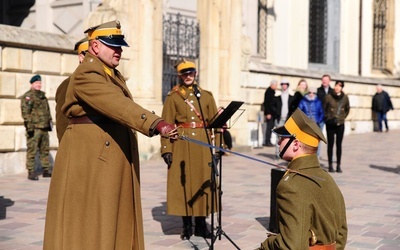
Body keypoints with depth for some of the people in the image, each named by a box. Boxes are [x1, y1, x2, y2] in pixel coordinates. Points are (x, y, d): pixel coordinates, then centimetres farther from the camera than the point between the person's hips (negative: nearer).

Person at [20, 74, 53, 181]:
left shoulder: (43, 96, 18)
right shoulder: (27, 96, -6)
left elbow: (48, 111, 24)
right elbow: (25, 112, -13)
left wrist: (50, 122, 18)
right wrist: (29, 126, -20)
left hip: (44, 128, 8)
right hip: (34, 128, -8)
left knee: (45, 150, 12)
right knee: (32, 150, -5)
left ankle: (46, 170, 20)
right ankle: (31, 172, -2)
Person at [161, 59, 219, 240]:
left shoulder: (206, 95, 9)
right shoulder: (173, 96, 2)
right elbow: (167, 124, -3)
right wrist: (166, 149, -11)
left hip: (203, 144, 2)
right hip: (182, 145, -2)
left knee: (203, 182, 4)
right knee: (183, 182, 1)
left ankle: (201, 224, 16)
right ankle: (187, 225, 11)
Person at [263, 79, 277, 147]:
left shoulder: (272, 91, 16)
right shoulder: (268, 91, -12)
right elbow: (267, 103, -17)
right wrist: (268, 113, -21)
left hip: (272, 112, 9)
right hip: (269, 113, -9)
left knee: (271, 126, 9)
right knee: (269, 127, -8)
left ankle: (267, 141, 13)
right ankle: (267, 142, -4)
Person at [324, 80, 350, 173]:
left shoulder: (345, 97, 0)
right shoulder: (329, 97, -6)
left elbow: (347, 109, 15)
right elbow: (324, 109, 3)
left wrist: (342, 117, 7)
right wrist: (328, 118, -2)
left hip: (340, 124, 2)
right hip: (330, 124, -1)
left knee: (339, 145, 4)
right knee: (330, 144, 3)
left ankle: (338, 165, 8)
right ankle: (330, 165, 8)